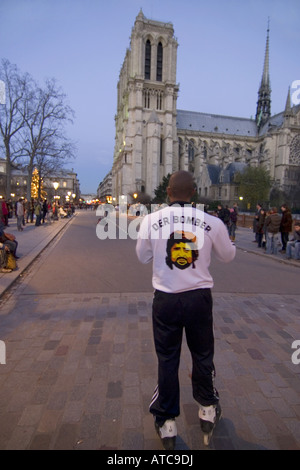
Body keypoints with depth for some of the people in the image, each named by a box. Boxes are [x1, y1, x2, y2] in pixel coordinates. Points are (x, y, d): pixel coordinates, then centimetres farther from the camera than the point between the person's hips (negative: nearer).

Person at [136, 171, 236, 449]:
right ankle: (207, 409, 45)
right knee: (202, 355, 23)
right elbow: (228, 256, 7)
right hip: (199, 298, 1)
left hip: (166, 300, 0)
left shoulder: (151, 220, -10)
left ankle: (166, 423, 33)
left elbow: (143, 257, 6)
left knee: (167, 359, 16)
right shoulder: (212, 222, -10)